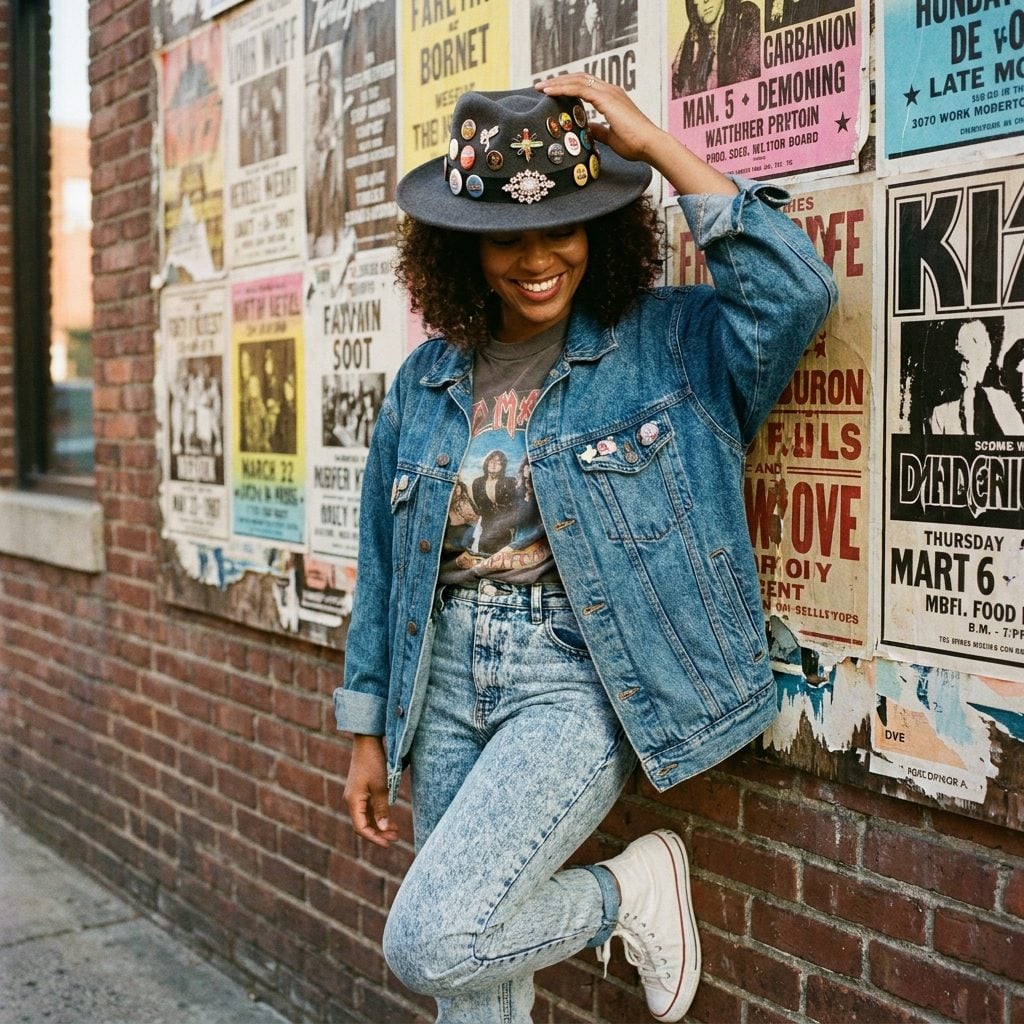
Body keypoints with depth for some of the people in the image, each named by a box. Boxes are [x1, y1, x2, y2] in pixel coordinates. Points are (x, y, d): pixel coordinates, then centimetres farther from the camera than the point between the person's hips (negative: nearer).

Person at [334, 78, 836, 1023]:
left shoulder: (665, 344, -4)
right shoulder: (427, 380, 7)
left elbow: (798, 290, -22)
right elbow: (385, 563, 12)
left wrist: (655, 145, -18)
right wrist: (369, 734, 14)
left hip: (577, 687, -5)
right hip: (447, 689, 5)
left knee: (431, 944, -16)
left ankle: (631, 894, 9)